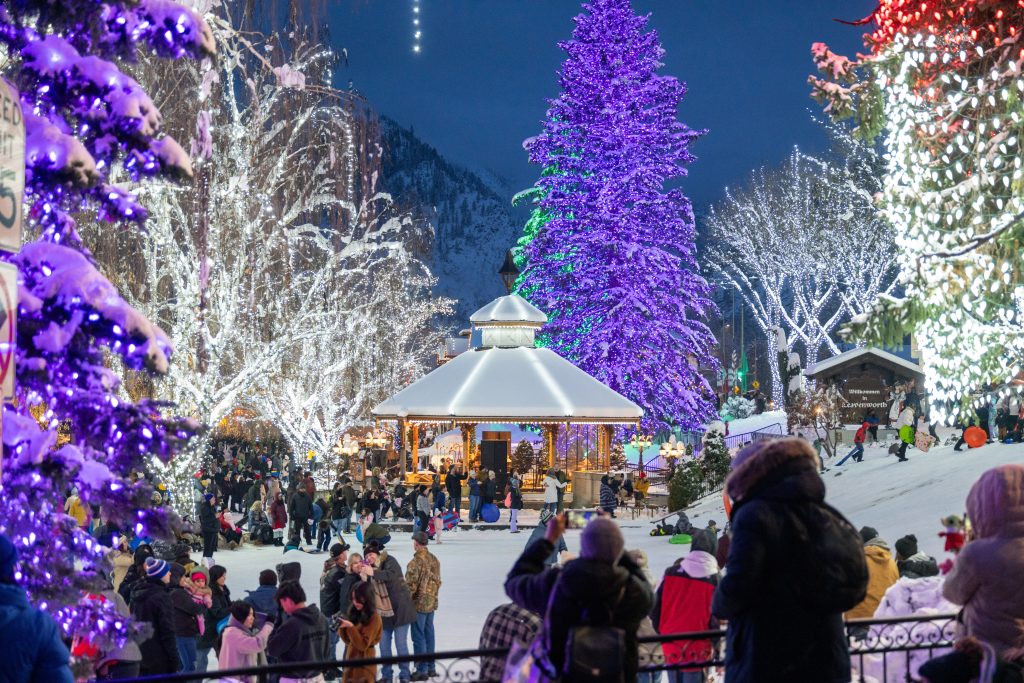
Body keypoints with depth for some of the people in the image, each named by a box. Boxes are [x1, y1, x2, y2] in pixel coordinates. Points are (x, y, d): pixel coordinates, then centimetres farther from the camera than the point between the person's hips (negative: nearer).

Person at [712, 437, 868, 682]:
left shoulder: (755, 515, -9)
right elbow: (855, 587, 15)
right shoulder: (827, 516, 13)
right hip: (827, 662, 7)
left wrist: (719, 605, 2)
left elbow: (738, 586, -18)